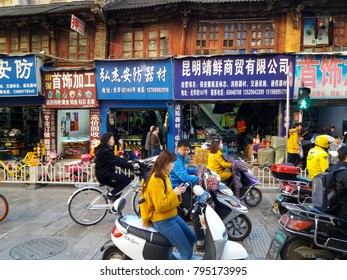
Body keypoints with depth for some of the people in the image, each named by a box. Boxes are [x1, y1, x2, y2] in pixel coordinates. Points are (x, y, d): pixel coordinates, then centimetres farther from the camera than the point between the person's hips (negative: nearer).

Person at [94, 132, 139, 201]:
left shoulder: (103, 149, 13)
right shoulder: (105, 151, -20)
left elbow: (116, 158, 17)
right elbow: (117, 162, -25)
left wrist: (127, 161, 11)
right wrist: (132, 166, -24)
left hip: (104, 174, 11)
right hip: (105, 175, -11)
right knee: (127, 179, -14)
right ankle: (111, 194, -7)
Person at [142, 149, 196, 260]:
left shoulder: (163, 176, 9)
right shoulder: (156, 180, -22)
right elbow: (160, 205, -27)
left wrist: (177, 192, -3)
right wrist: (174, 193, -18)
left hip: (172, 216, 10)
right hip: (163, 221, -10)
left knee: (191, 238, 21)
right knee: (187, 251, -7)